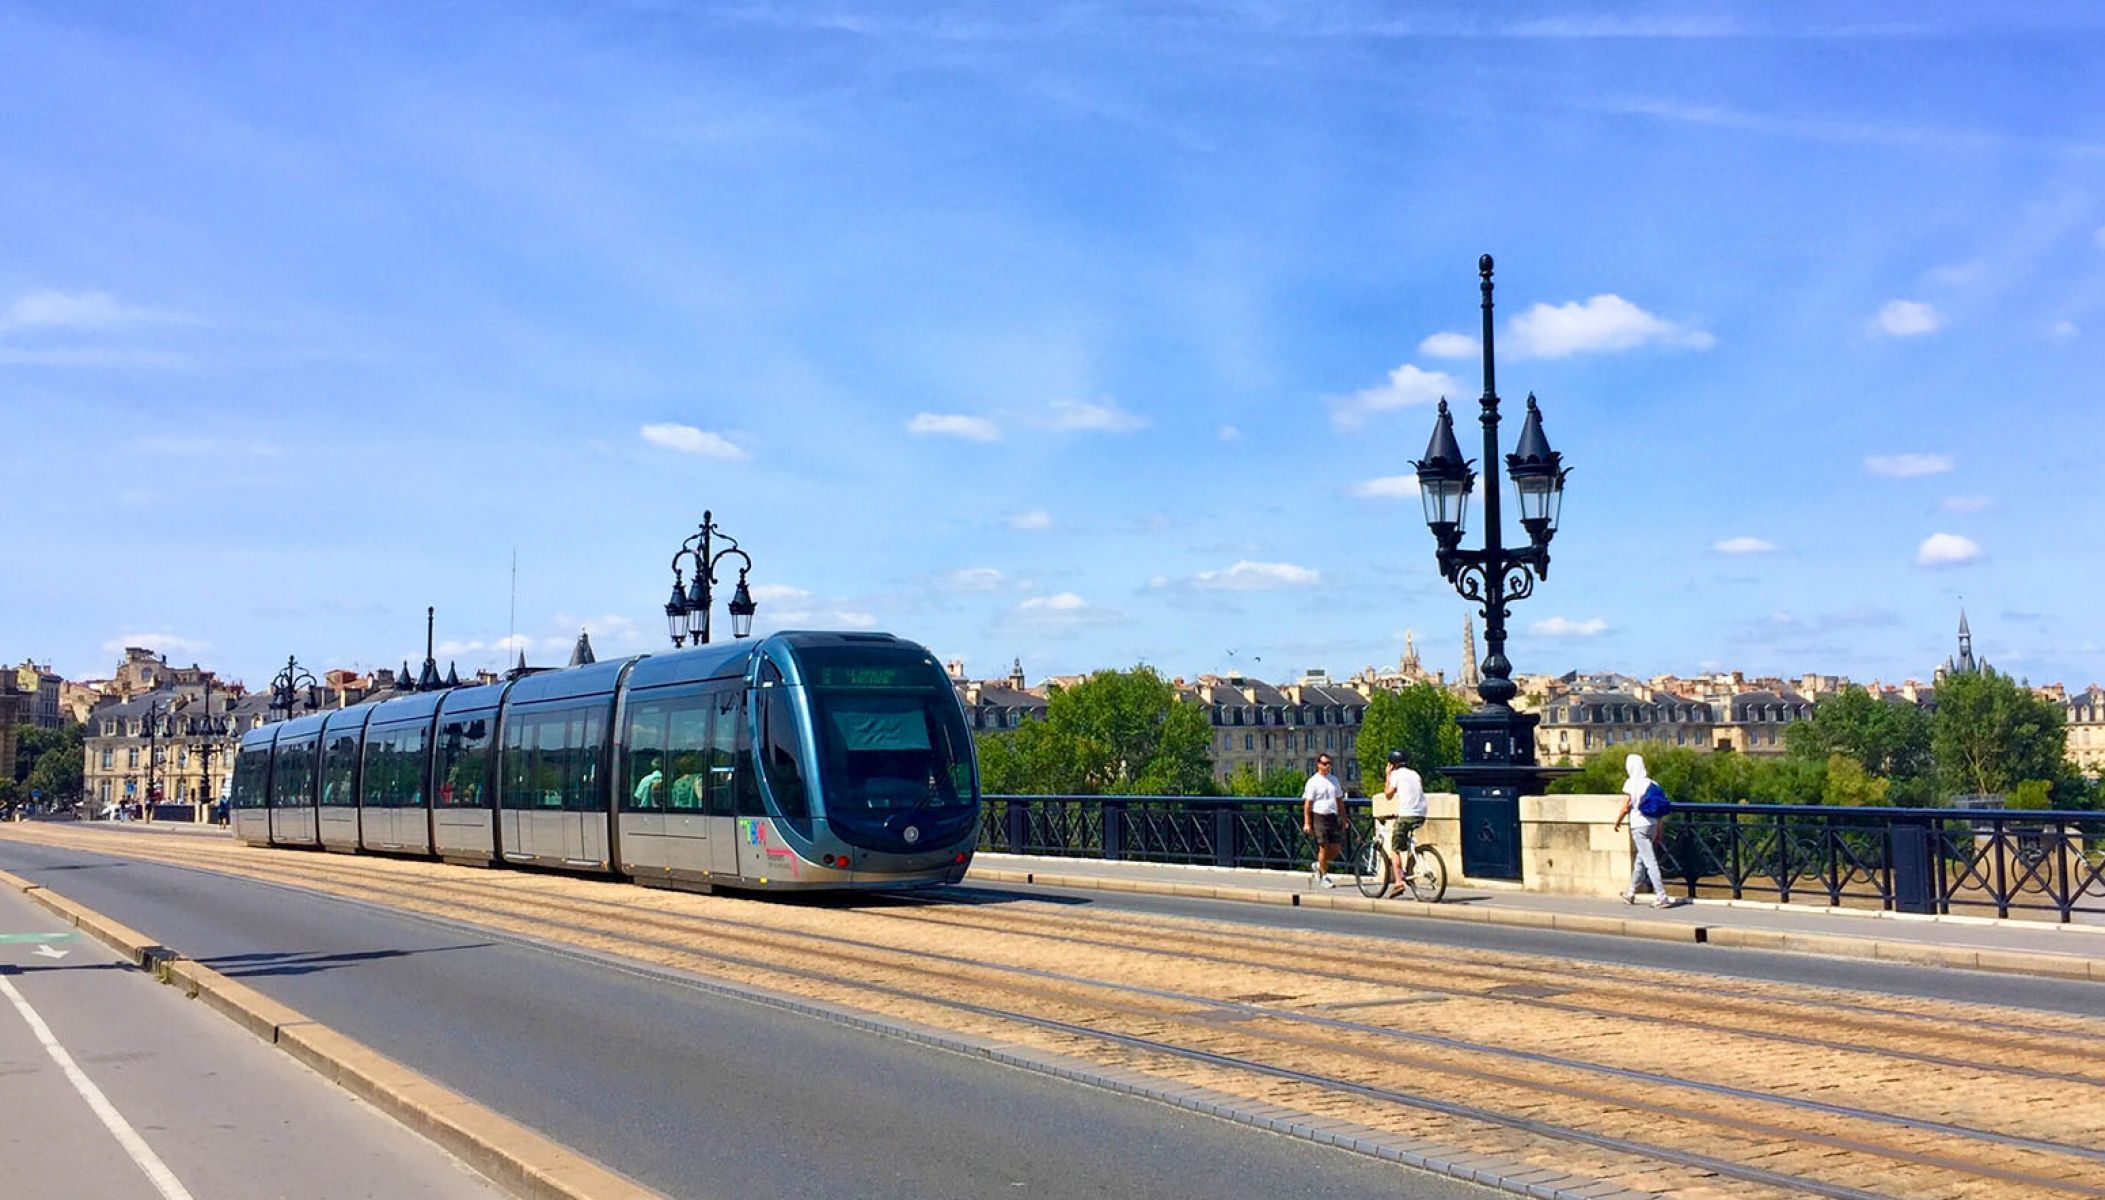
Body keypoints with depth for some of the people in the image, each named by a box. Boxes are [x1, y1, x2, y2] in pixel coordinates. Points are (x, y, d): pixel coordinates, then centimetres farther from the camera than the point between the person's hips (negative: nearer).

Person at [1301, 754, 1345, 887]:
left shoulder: (1334, 780, 14)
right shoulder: (1313, 781, -5)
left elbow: (1339, 800, 19)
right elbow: (1307, 803, -7)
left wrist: (1343, 819, 15)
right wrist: (1307, 823, -12)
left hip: (1332, 816, 6)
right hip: (1319, 817, -6)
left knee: (1335, 848, 3)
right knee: (1324, 847, -5)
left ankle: (1319, 865, 28)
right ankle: (1324, 876, 6)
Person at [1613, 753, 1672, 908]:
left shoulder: (1631, 783, -9)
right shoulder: (1651, 783, 9)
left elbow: (1625, 807, -12)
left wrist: (1617, 822, 5)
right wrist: (1659, 831, 15)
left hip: (1639, 825, -7)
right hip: (1653, 824, 7)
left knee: (1650, 861, -7)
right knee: (1640, 860, 19)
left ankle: (1661, 897, -12)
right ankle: (1631, 893, 32)